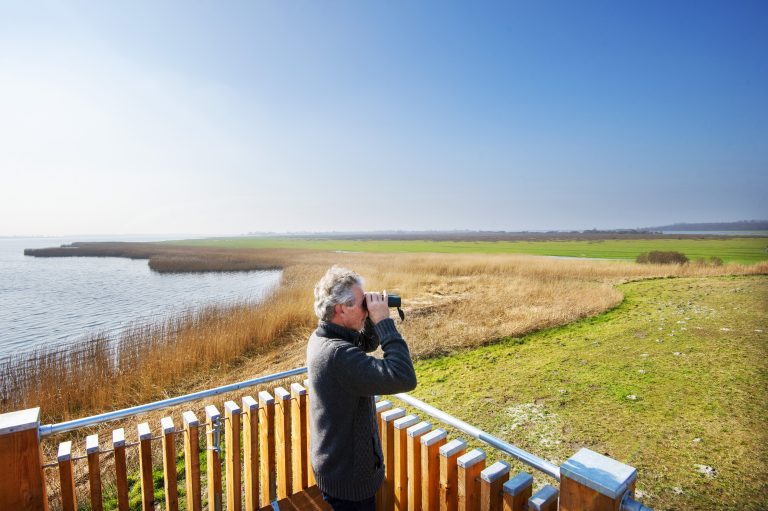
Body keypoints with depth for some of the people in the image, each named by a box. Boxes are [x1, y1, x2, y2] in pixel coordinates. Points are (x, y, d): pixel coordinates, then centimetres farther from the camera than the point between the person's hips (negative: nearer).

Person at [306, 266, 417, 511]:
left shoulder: (320, 337, -5)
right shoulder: (338, 354, -35)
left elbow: (366, 345, 11)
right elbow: (404, 379, -40)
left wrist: (373, 321, -9)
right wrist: (384, 322, -32)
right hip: (349, 479, -8)